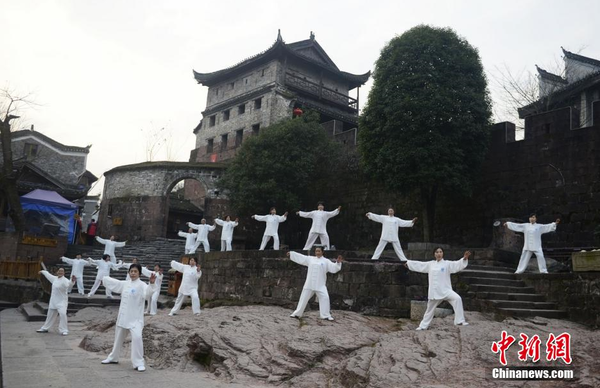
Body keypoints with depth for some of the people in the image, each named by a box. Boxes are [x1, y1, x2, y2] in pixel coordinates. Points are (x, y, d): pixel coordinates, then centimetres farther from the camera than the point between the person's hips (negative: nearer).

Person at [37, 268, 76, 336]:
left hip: (62, 301, -7)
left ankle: (64, 330, -16)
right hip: (53, 301, 7)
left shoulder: (65, 280, -16)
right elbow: (48, 274, 28)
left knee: (62, 314, -22)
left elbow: (69, 284, -38)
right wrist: (43, 272, 44)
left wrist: (72, 281, -61)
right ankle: (45, 328, 39)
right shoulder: (54, 278, 7)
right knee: (50, 315, 21)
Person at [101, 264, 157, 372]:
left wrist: (152, 284, -49)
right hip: (123, 316, 7)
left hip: (135, 317, -7)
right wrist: (104, 278, 37)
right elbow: (113, 282, 24)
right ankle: (113, 358, 46)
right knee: (118, 337, 24)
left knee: (137, 337, -24)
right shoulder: (125, 284, 7)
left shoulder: (142, 285, -14)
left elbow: (148, 294, -33)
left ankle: (139, 363, -16)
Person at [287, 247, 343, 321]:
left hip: (320, 285, -2)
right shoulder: (310, 259, 10)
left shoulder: (326, 261, 3)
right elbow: (300, 257, 13)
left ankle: (326, 315, -1)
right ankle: (297, 314, 20)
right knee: (304, 298, 8)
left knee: (324, 297, -13)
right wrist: (291, 253, 12)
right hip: (309, 284, 2)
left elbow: (334, 268, -5)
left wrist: (338, 262, -23)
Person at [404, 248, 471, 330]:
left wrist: (465, 258, -33)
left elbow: (458, 264, -15)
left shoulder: (447, 264, -3)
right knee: (430, 309, 17)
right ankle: (423, 326, 35)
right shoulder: (430, 264, 7)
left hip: (445, 290, -3)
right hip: (434, 291, 3)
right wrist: (407, 262, 20)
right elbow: (419, 265, 15)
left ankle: (460, 321, -23)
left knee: (457, 298, -30)